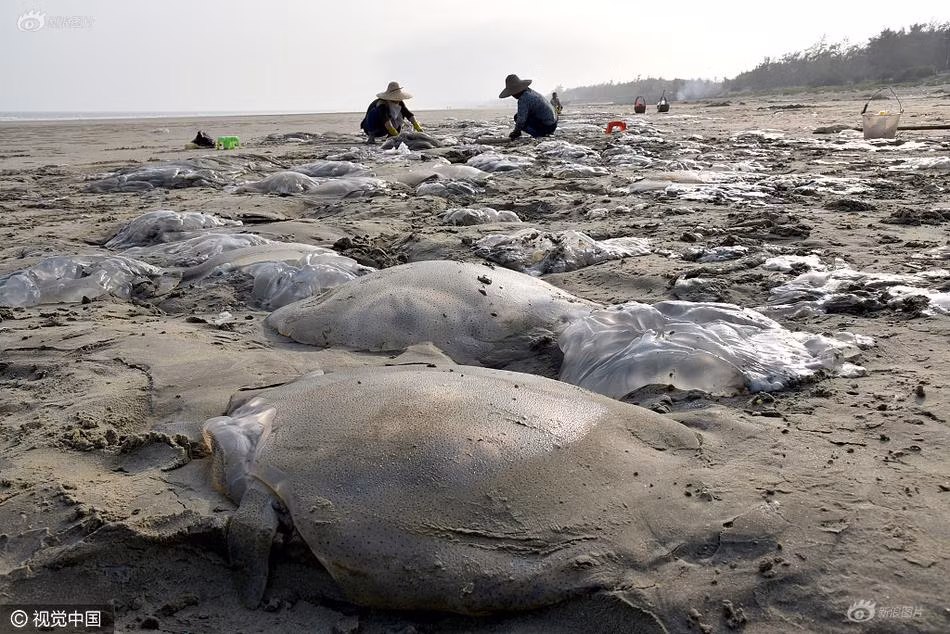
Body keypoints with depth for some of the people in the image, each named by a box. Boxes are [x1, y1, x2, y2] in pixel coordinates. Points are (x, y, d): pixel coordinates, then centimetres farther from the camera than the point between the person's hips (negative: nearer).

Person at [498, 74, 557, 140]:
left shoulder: (523, 99, -21)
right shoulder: (530, 91, 9)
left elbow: (521, 119, -22)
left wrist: (515, 132, -6)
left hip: (546, 127, -9)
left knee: (517, 118, -9)